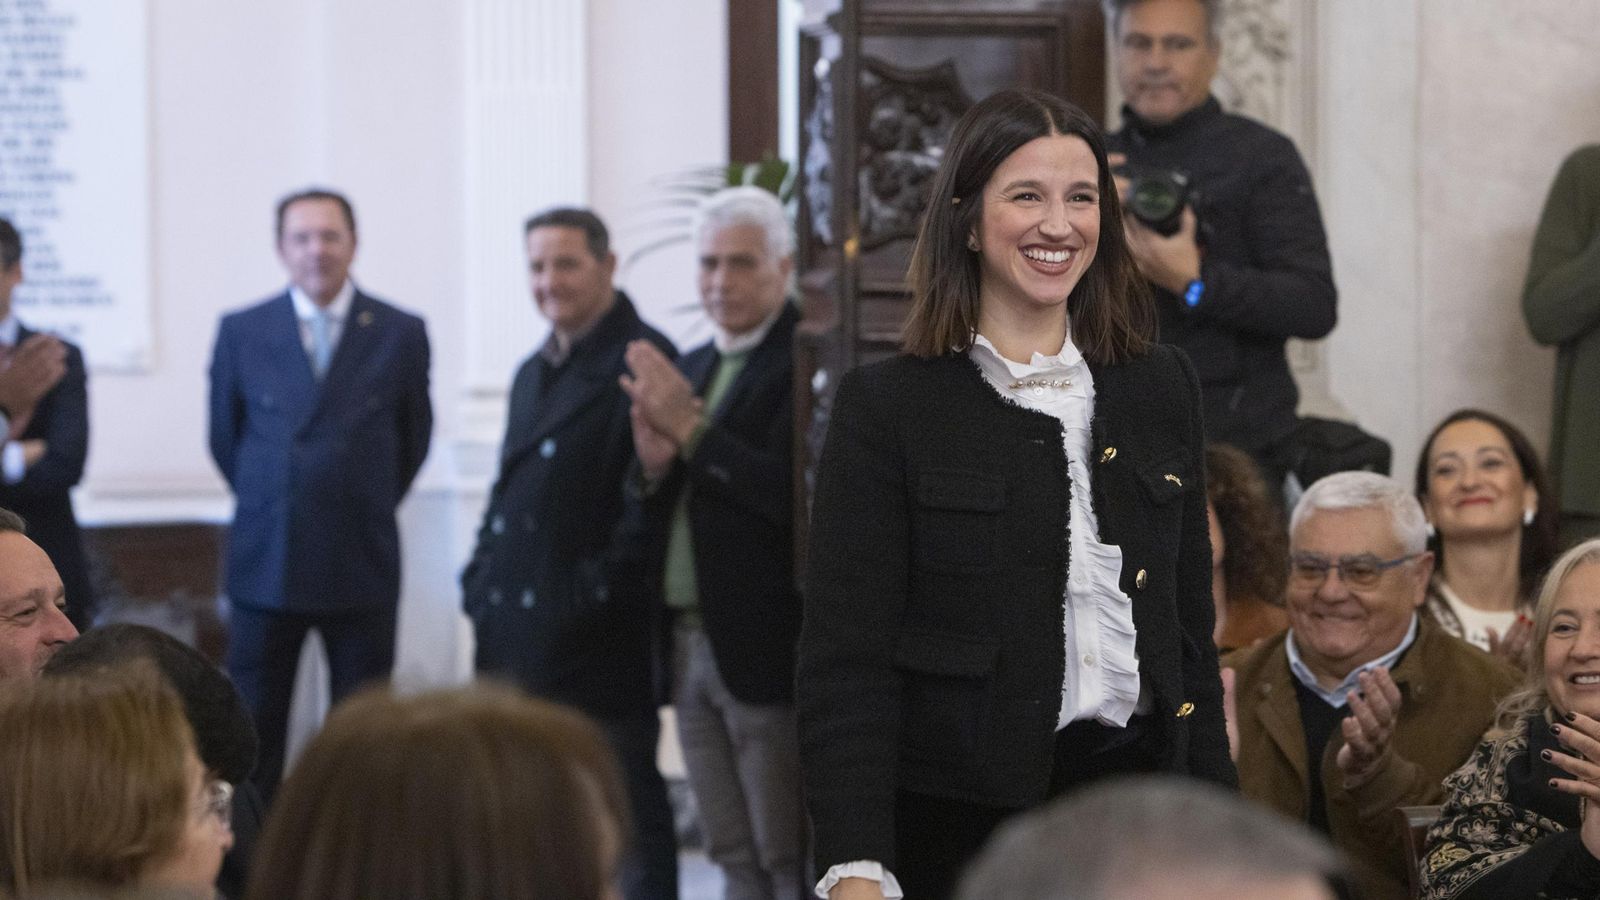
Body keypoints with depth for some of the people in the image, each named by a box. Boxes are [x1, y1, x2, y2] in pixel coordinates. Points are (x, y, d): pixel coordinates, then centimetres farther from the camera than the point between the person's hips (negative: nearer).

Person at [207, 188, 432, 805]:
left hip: (363, 564, 0)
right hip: (265, 563, 0)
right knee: (253, 735, 3)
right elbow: (224, 437, 12)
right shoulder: (241, 332, 2)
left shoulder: (401, 334, 0)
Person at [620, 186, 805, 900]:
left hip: (765, 649, -8)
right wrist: (654, 465, -7)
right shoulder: (693, 367, 15)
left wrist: (691, 430, -21)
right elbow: (668, 510, 15)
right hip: (690, 644, 8)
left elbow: (790, 495, -22)